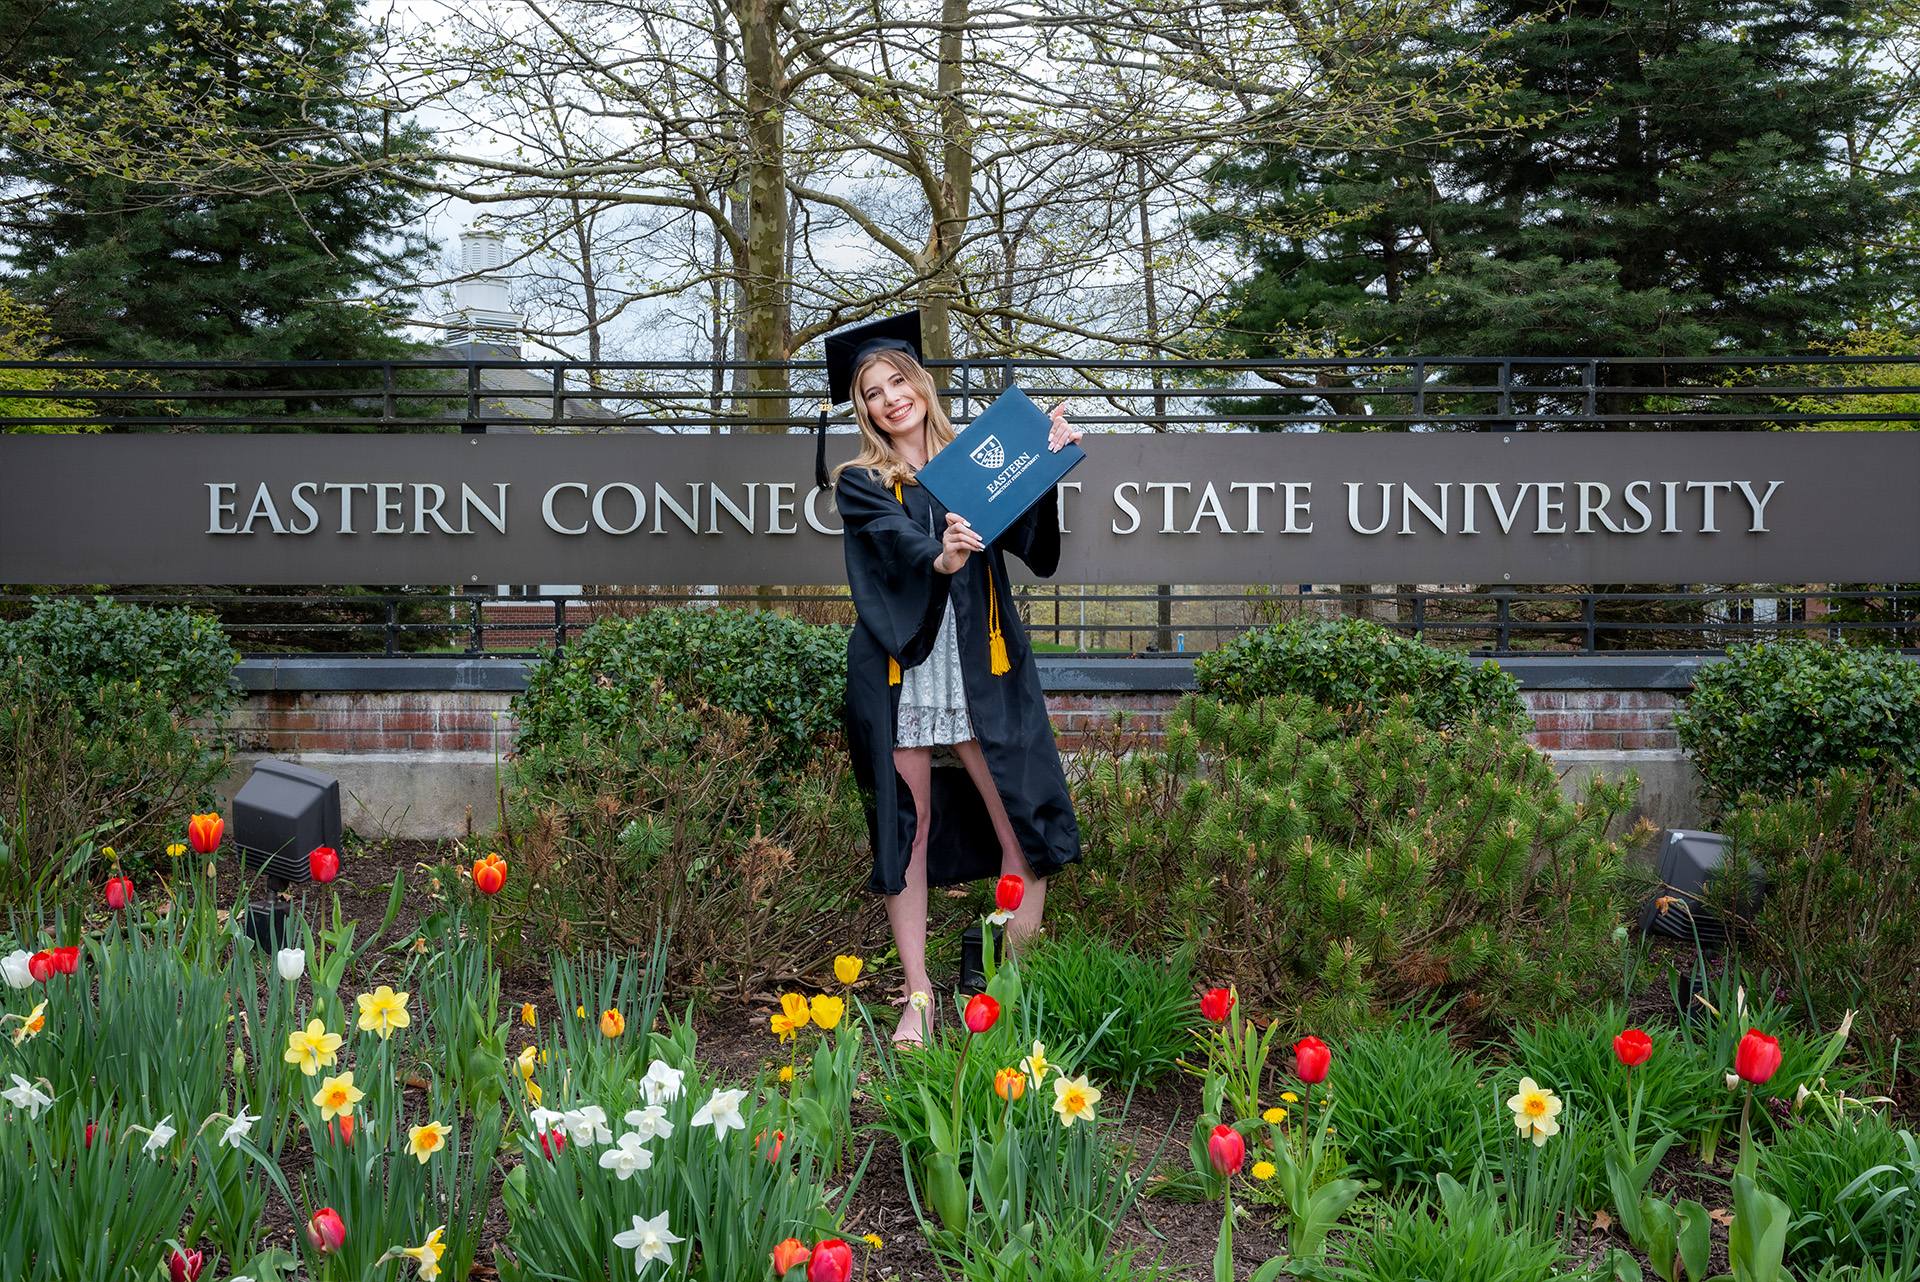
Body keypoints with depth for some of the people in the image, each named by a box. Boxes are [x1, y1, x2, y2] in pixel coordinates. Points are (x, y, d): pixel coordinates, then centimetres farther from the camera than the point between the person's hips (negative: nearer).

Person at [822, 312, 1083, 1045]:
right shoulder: (861, 485, 7)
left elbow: (1036, 544, -5)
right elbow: (900, 544, -15)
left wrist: (1051, 466, -21)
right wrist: (941, 559, -38)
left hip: (981, 674, 1)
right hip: (899, 677, -1)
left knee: (1023, 831, -3)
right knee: (908, 832, 3)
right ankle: (918, 997, 11)